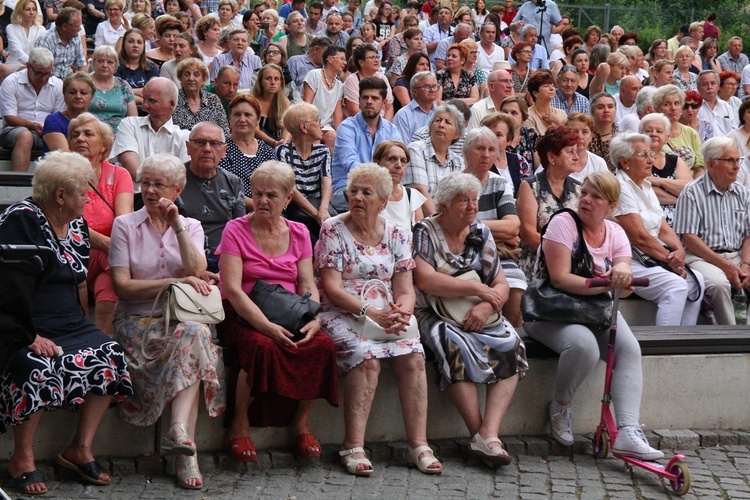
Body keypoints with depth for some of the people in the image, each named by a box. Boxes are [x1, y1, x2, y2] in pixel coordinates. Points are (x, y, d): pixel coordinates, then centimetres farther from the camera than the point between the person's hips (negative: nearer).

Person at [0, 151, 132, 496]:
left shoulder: (77, 224, 14)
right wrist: (29, 336, -25)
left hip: (70, 325, 7)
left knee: (113, 357, -14)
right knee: (38, 367, -34)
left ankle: (80, 449, -3)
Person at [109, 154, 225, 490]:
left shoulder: (191, 226, 14)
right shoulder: (125, 225, 7)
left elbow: (197, 272, -6)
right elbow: (122, 286, -4)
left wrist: (176, 226, -9)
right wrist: (175, 282, -12)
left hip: (183, 317, 3)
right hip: (138, 320, -2)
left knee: (196, 333, -35)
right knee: (194, 335, -34)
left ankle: (180, 430, -42)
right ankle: (185, 439, -34)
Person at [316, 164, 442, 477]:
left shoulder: (397, 235, 11)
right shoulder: (333, 230, 1)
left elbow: (405, 290, 7)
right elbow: (332, 287, -8)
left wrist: (401, 313, -16)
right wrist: (369, 312, -20)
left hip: (387, 315, 3)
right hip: (341, 315, -3)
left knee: (413, 355, -24)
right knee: (366, 356, -32)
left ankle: (418, 445, -20)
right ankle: (354, 447, -27)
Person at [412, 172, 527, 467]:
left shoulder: (481, 233, 13)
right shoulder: (425, 231, -2)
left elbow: (501, 284, 8)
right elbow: (424, 279, -17)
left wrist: (486, 305, -16)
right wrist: (477, 289, -14)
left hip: (478, 314, 5)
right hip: (434, 314, -5)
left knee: (510, 344, -24)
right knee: (457, 345, -36)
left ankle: (489, 433, -33)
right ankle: (479, 434, -28)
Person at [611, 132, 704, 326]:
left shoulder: (646, 187, 18)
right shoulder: (620, 188, -12)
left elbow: (664, 229, 13)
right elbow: (639, 237, -17)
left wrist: (679, 251, -7)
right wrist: (671, 259, -10)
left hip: (650, 260, 10)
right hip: (628, 263, -9)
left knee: (695, 279, -6)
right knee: (676, 286, -26)